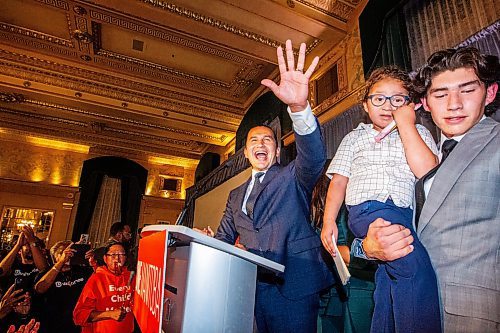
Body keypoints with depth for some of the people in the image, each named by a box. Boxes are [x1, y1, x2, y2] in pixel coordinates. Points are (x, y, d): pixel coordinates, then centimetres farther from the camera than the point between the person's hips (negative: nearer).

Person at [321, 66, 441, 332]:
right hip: (367, 210, -2)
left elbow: (426, 171, -1)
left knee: (389, 280, -8)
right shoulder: (355, 138, 20)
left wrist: (405, 123, 3)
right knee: (417, 266, -26)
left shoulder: (418, 133, 20)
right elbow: (338, 182, 13)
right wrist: (328, 221, 1)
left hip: (405, 215, 3)